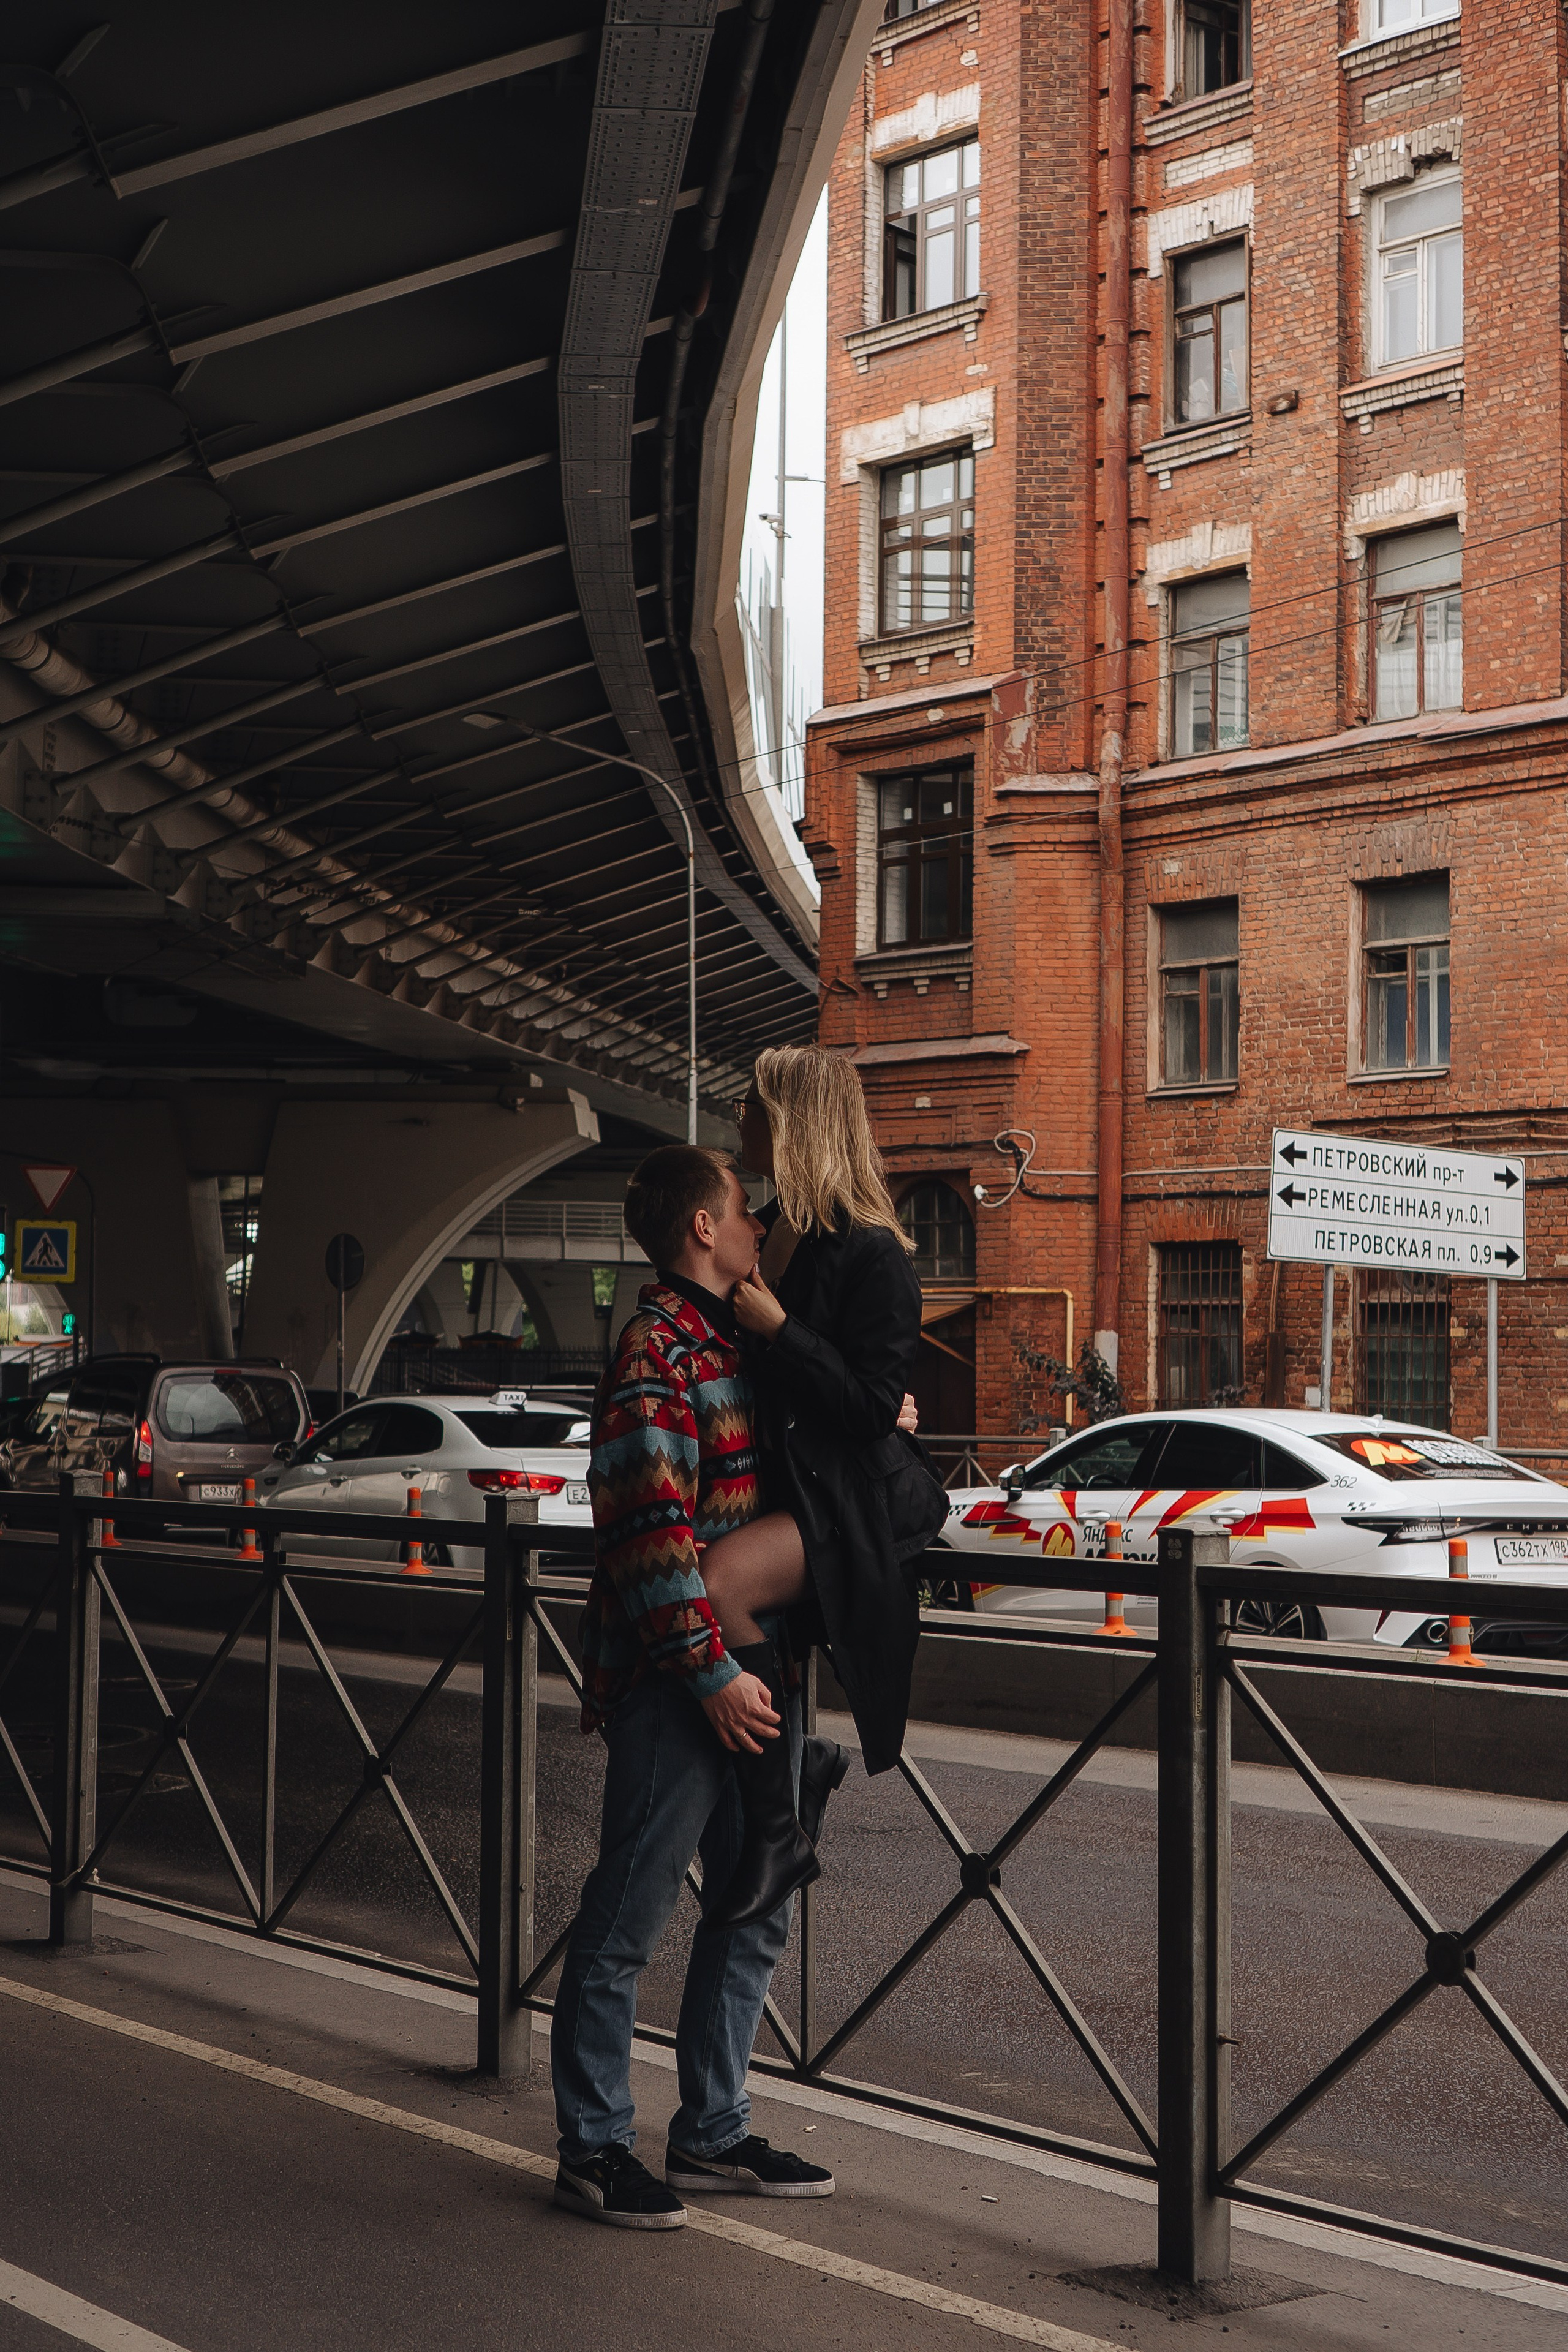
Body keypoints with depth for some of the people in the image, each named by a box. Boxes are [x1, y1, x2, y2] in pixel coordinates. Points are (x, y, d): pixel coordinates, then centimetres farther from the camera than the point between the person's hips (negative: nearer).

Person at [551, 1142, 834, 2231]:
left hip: (755, 1671, 9)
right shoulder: (658, 1349, -13)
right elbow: (652, 1529, -20)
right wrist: (713, 1669, -21)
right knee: (629, 1916, 1)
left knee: (755, 1913, 14)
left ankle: (715, 2130, 26)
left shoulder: (739, 1341, 17)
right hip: (679, 1682, -9)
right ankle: (595, 2148, 10)